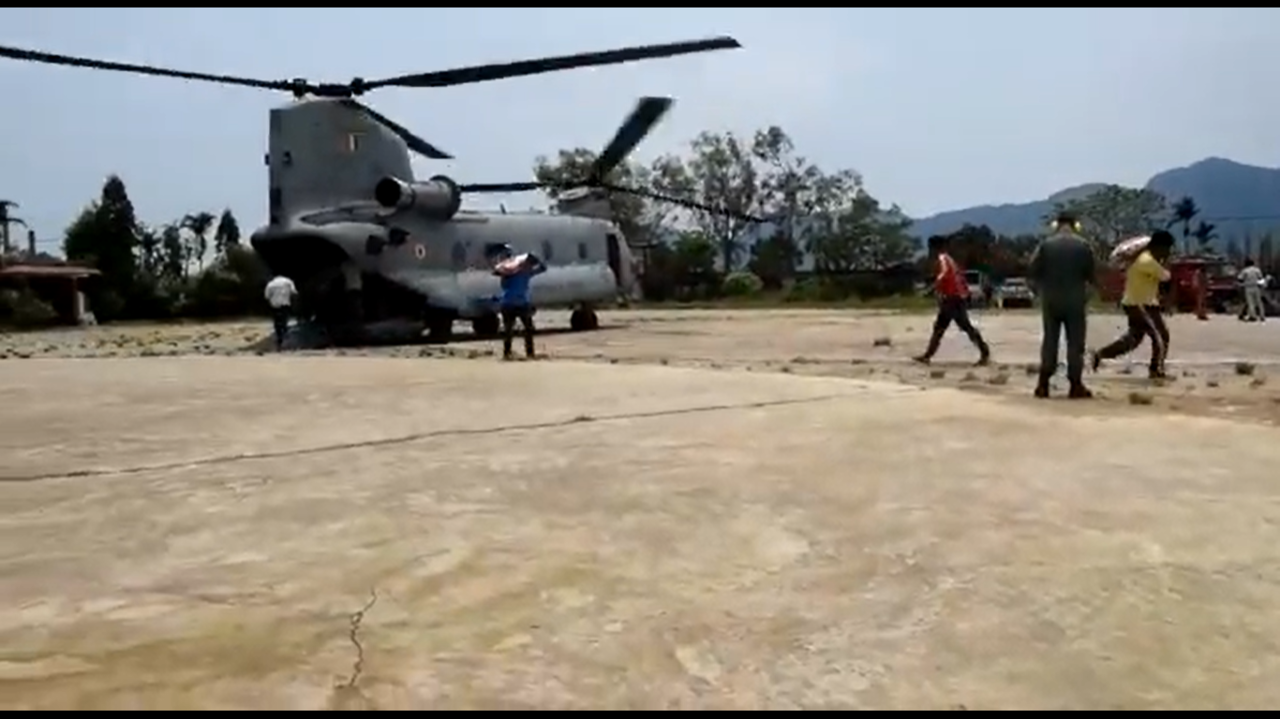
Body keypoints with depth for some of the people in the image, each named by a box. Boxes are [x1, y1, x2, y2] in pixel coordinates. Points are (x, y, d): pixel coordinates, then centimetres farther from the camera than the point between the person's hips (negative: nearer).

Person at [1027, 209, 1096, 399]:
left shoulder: (1045, 244, -1)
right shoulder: (1083, 245, -2)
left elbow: (1032, 272, -2)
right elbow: (1093, 275, -3)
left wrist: (1040, 289, 13)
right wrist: (1086, 289, 16)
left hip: (1050, 300, 1)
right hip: (1075, 300, -1)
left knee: (1049, 341, 8)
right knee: (1075, 343, 3)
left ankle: (1043, 384, 6)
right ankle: (1075, 385, 2)